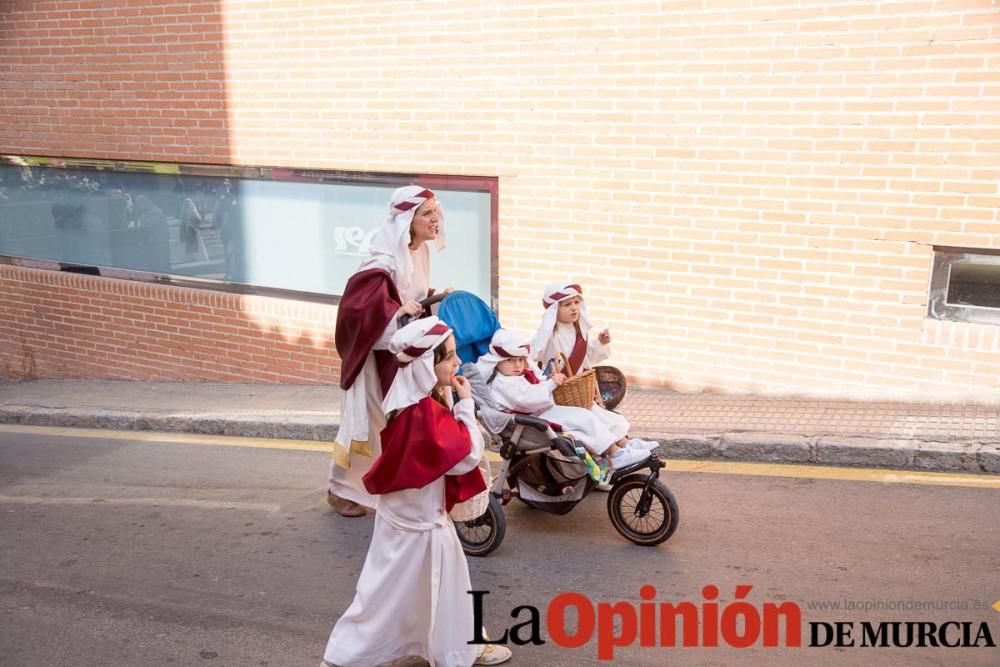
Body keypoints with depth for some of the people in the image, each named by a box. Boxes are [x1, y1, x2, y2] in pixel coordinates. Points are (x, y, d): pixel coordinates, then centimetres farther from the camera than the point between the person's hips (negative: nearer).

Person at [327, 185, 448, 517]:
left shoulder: (420, 251, 3)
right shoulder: (385, 259, -25)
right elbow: (357, 304, -31)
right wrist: (396, 312, -36)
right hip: (376, 351, -8)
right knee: (367, 418, 5)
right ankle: (342, 489, 24)